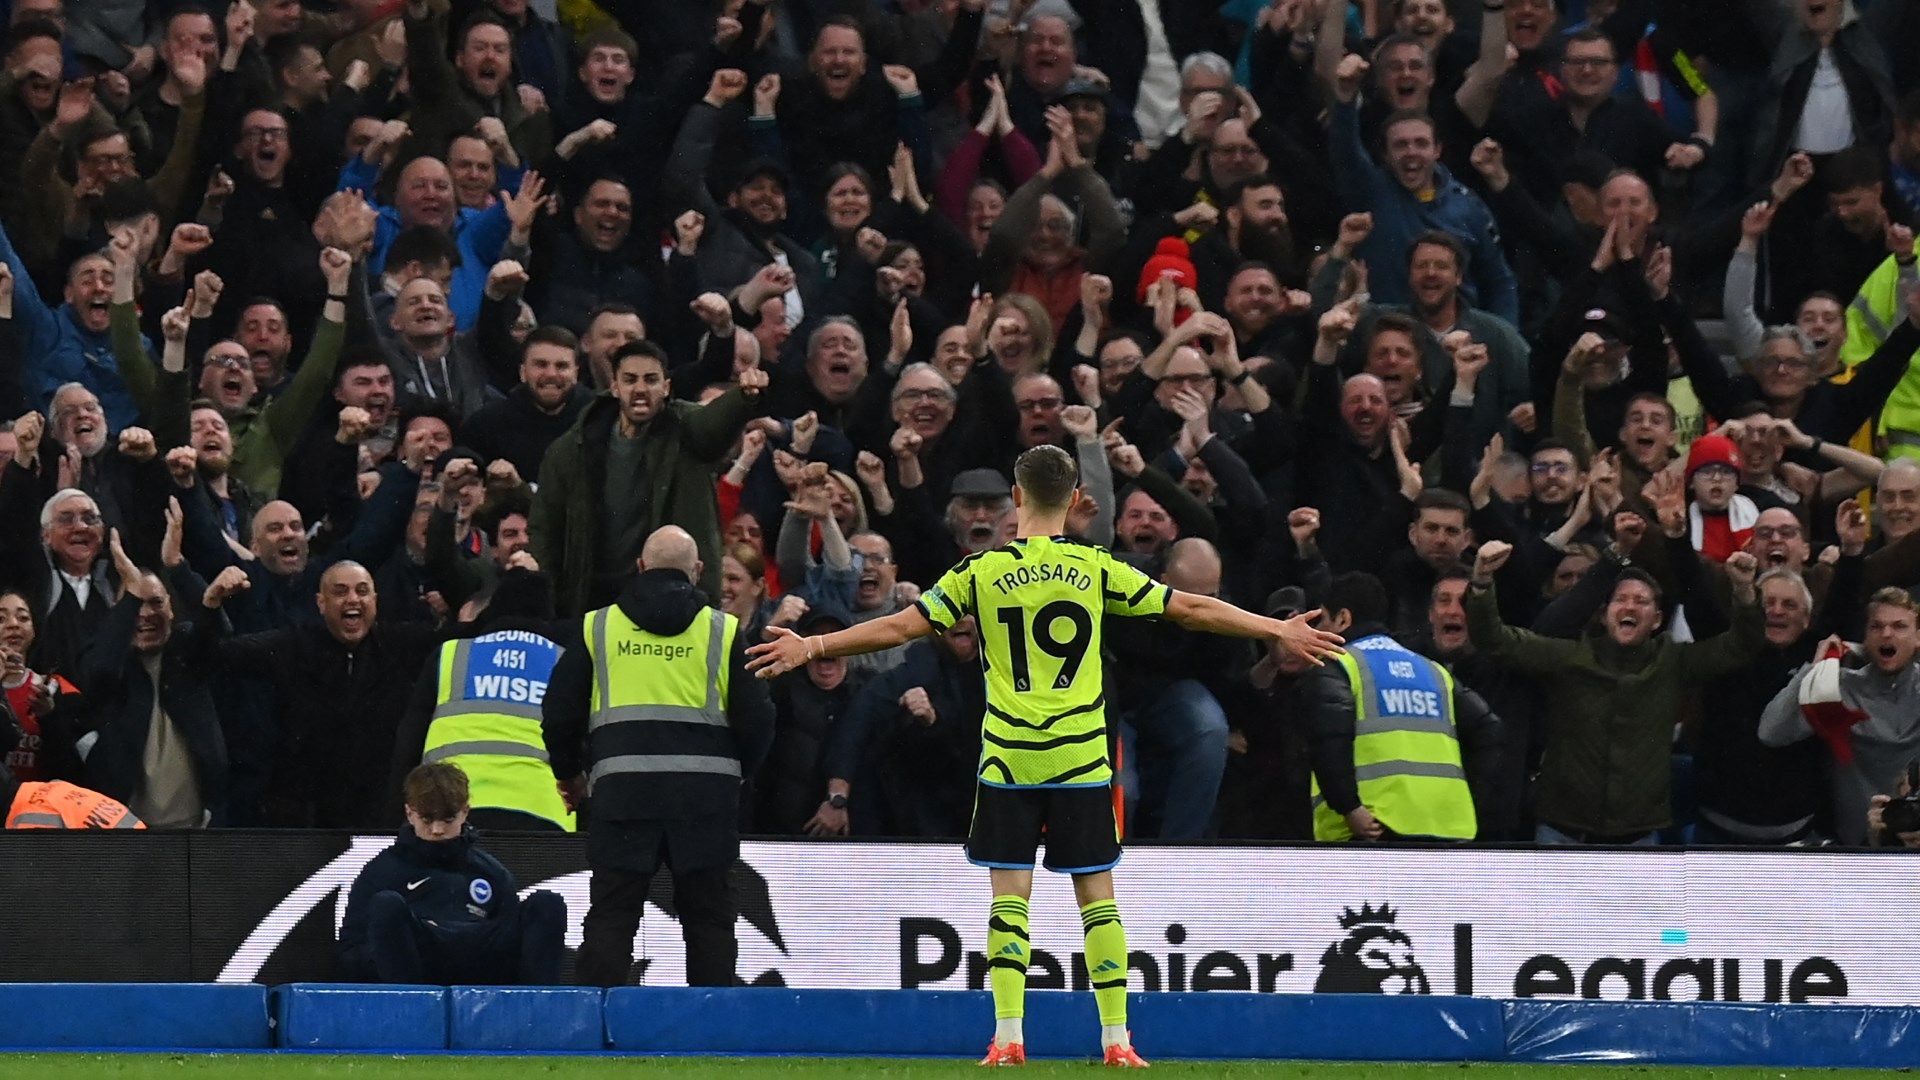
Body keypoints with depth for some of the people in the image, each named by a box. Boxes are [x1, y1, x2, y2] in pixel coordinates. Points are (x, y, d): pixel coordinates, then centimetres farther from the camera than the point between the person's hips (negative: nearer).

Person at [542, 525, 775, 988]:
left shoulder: (597, 627, 9)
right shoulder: (723, 631, 6)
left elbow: (559, 713, 10)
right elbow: (756, 718, 5)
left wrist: (570, 774, 27)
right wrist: (737, 771, 23)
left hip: (622, 788, 0)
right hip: (705, 789, 0)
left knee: (611, 914, 3)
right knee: (709, 915, 7)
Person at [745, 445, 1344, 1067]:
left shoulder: (982, 572, -1)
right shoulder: (1096, 569, 1)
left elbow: (898, 628, -1)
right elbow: (1190, 610, 5)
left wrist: (811, 647, 9)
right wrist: (1278, 631, 15)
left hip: (1007, 760, 0)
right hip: (1082, 761, 0)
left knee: (1009, 898, 2)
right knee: (1097, 898, 5)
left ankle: (1007, 1038, -6)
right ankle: (1116, 1039, 3)